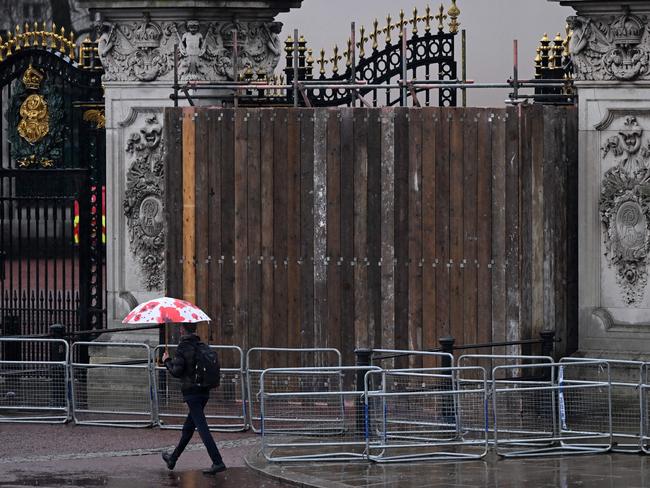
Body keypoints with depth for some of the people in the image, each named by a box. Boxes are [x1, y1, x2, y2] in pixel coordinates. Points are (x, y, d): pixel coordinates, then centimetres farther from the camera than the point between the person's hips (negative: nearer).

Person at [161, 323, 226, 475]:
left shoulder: (183, 348, -13)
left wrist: (167, 361, 3)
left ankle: (218, 462, -18)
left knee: (202, 428, -10)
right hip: (204, 392, 8)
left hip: (191, 392, -8)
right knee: (188, 427, 19)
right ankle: (173, 458, 35)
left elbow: (176, 372, -16)